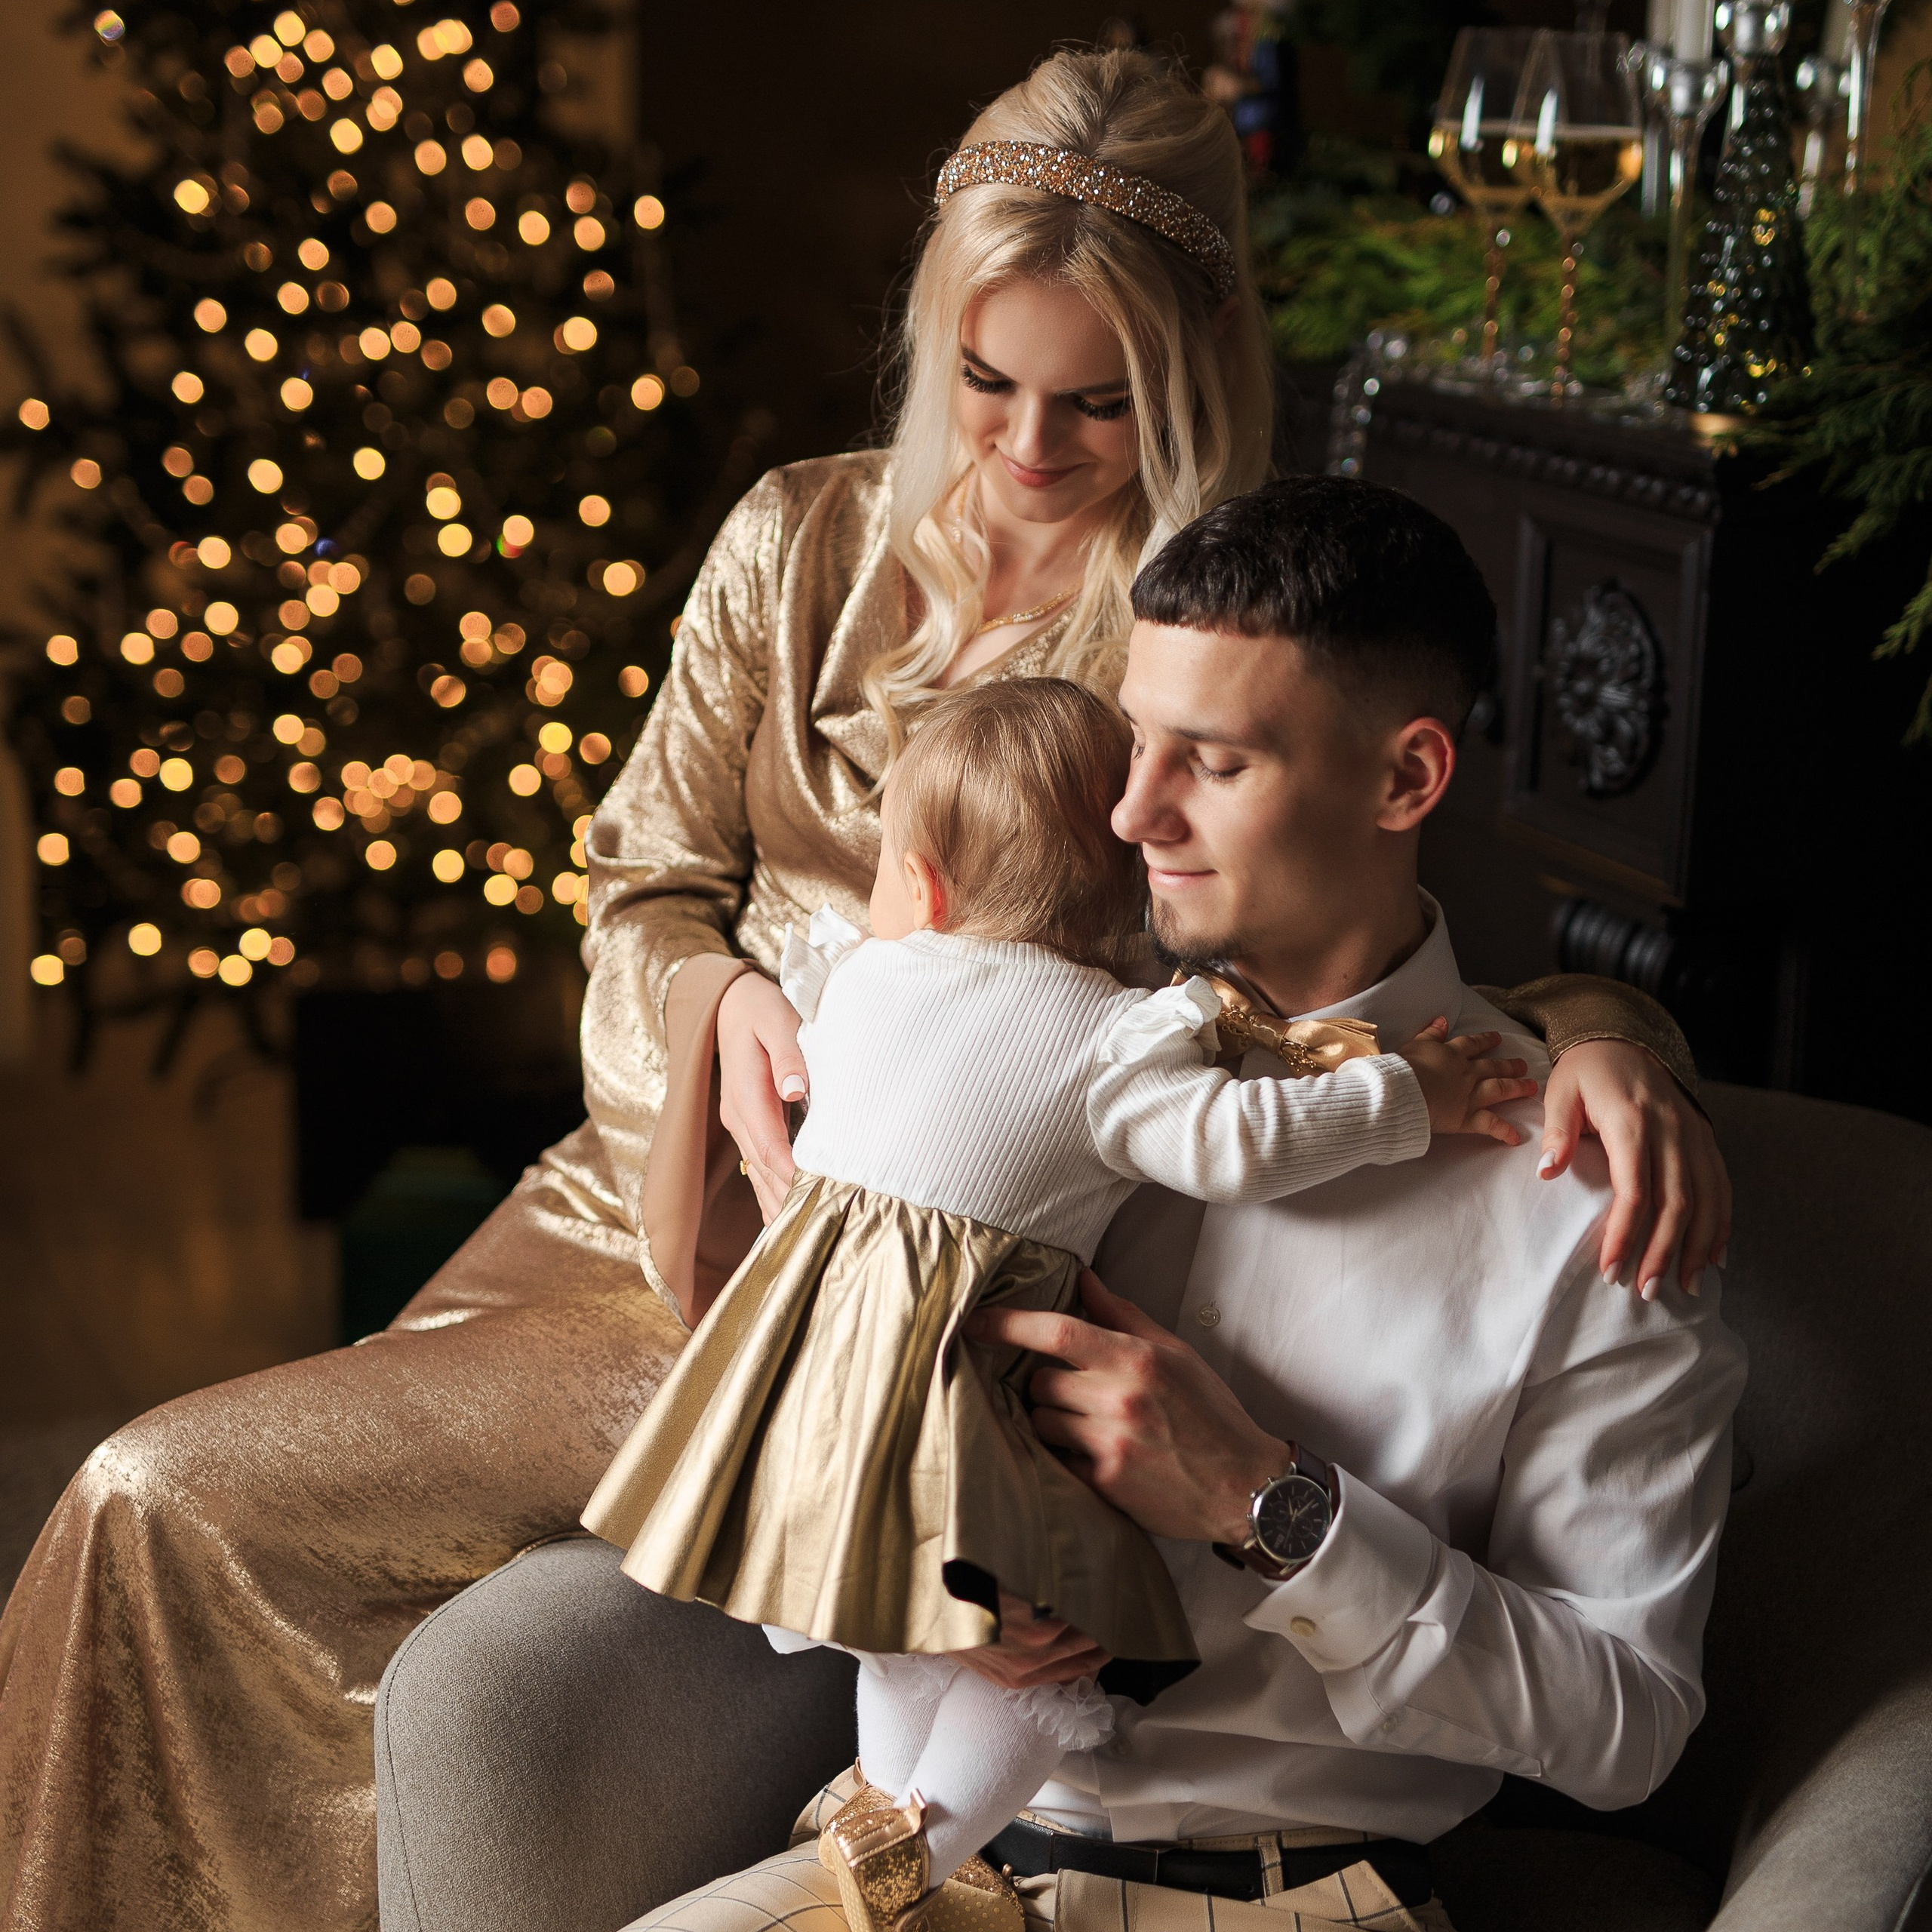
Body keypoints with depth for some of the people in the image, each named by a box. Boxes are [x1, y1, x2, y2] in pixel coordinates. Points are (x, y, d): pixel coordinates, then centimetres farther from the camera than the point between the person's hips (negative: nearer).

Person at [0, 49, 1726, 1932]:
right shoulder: (804, 539, 5)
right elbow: (644, 884, 10)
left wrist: (1600, 1032, -31)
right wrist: (718, 1003, -12)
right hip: (642, 1197, 5)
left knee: (175, 1510, -12)